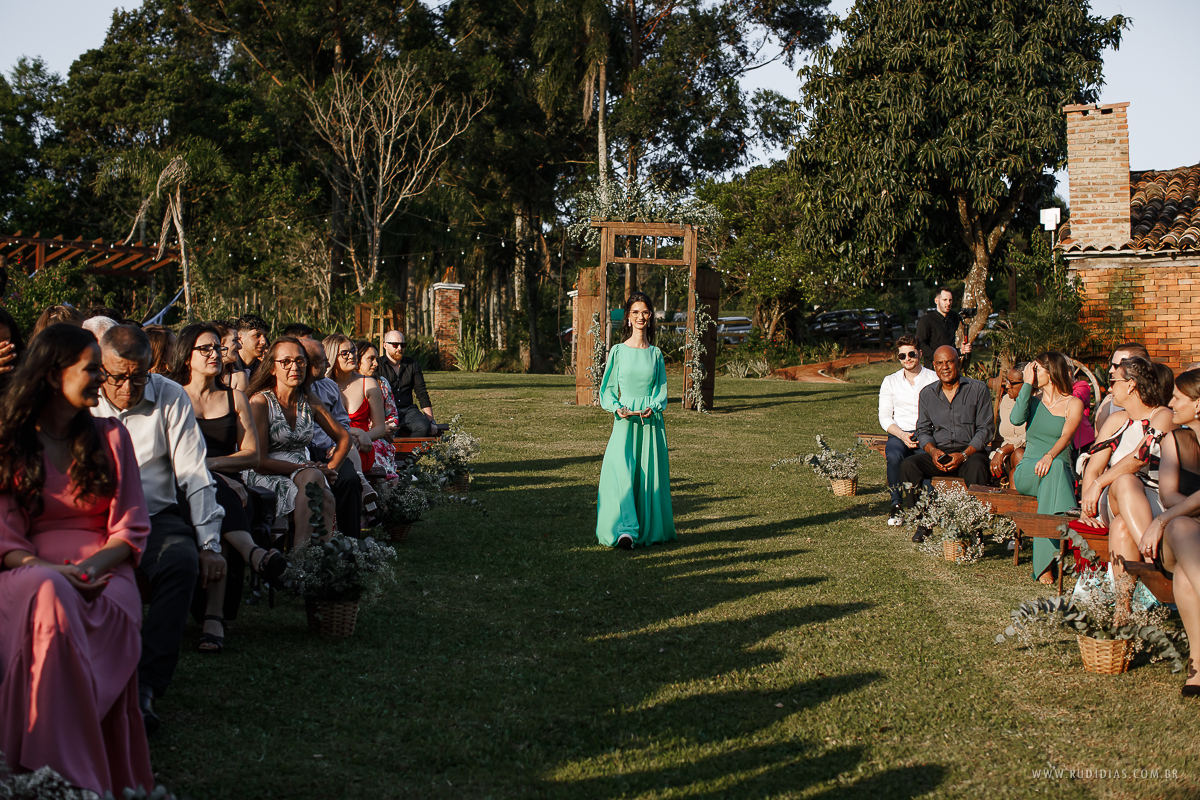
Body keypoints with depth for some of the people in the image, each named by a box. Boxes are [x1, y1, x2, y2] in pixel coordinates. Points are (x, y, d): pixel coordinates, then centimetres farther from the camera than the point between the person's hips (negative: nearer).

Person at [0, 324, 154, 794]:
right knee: (49, 598, -39)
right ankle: (69, 774, -43)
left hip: (104, 573, 1)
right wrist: (48, 570, -17)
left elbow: (131, 530, 11)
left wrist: (93, 566, -11)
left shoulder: (110, 437, 19)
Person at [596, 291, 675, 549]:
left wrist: (653, 407, -11)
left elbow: (662, 389, 9)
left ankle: (650, 530, 11)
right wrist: (617, 408, -12)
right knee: (621, 473, -14)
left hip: (651, 421, 2)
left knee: (650, 476, 2)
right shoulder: (618, 351, 4)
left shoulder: (656, 354, 9)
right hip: (625, 421, -2)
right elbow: (608, 388, 6)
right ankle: (625, 530, -17)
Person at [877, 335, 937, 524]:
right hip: (899, 434, 1)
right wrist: (902, 434, -11)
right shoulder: (890, 381, 13)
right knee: (894, 456, -34)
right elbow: (884, 417, 8)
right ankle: (896, 506, -23)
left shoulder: (933, 379, 8)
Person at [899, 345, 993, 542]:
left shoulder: (978, 389, 3)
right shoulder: (927, 394, 13)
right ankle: (923, 522, -17)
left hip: (970, 451, -3)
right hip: (938, 451, 3)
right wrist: (932, 450, -11)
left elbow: (985, 430, -2)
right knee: (908, 465, -25)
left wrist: (963, 455, -16)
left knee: (976, 468, -38)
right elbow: (923, 429, 12)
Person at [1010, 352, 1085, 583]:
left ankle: (1044, 564, -44)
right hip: (1026, 473, 2)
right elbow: (1016, 419, -7)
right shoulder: (1033, 400, 18)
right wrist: (1027, 384, -2)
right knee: (1055, 467, -35)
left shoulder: (1073, 404, 8)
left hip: (1061, 472, -2)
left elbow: (1065, 437, -11)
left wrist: (1049, 456, -32)